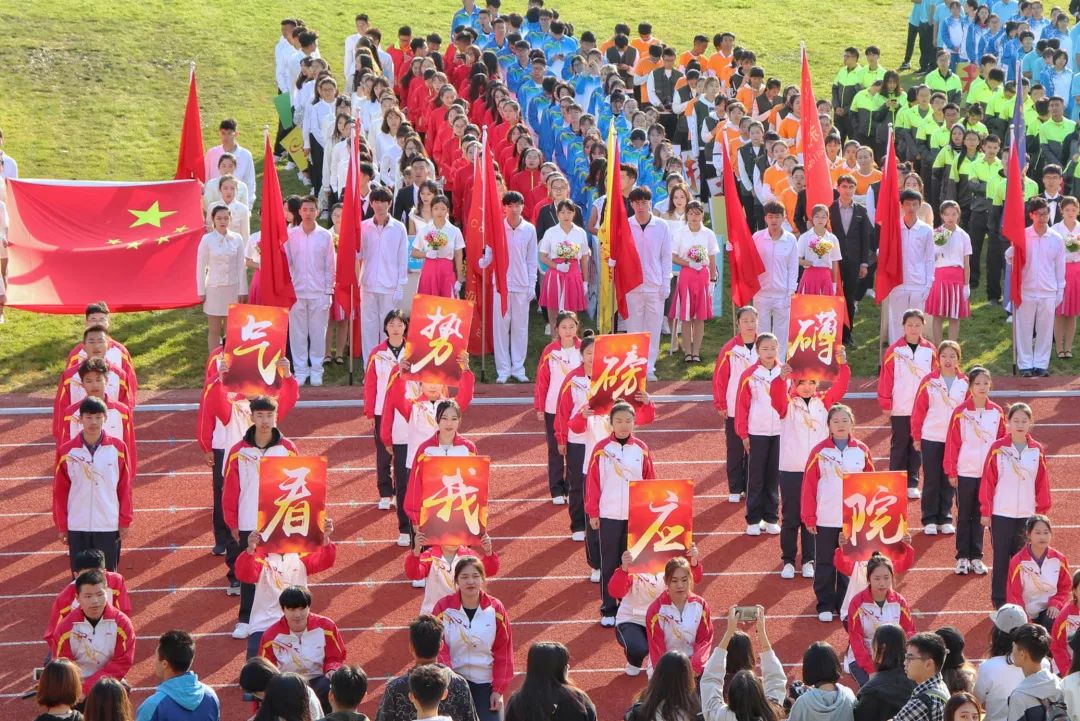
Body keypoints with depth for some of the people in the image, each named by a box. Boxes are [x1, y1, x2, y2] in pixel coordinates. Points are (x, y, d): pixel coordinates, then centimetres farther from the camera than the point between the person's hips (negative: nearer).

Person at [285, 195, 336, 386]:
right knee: (298, 332, 2)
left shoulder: (325, 236, 1)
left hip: (319, 292, 0)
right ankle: (300, 370, 9)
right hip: (296, 292, 0)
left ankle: (316, 370, 10)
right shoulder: (290, 235, 2)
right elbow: (285, 263, 5)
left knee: (318, 332, 2)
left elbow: (330, 266, 5)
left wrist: (328, 291, 1)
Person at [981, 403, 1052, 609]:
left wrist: (1042, 510, 6)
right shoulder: (997, 449, -5)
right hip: (1001, 514, -2)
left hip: (1027, 514, 2)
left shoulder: (1037, 450, 2)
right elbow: (988, 481, -4)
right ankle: (999, 599, 13)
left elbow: (1042, 483, 7)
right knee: (1001, 557, 4)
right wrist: (985, 512, -4)